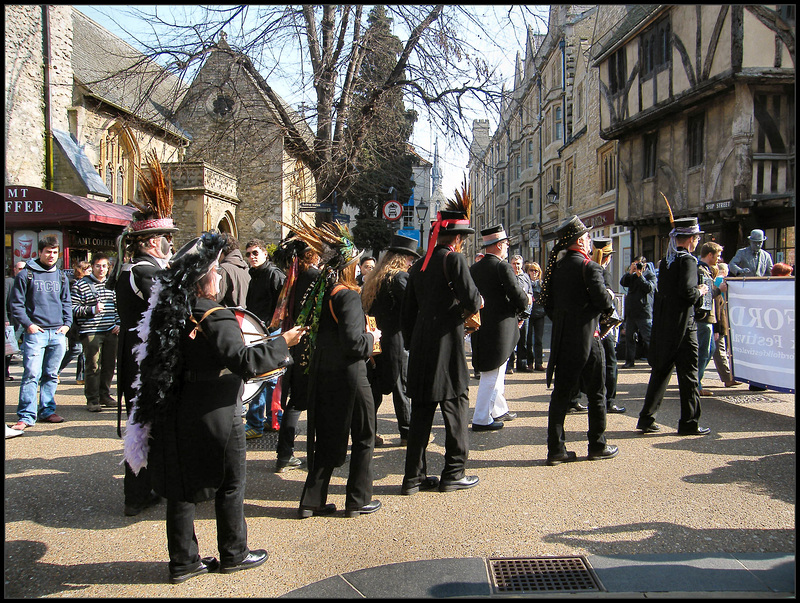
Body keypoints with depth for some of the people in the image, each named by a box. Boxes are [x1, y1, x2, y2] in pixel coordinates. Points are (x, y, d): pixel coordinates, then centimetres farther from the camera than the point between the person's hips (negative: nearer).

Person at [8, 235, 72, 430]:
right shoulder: (26, 274, 1)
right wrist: (27, 324, -9)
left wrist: (67, 323, 8)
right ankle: (26, 416, -6)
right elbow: (16, 304, 0)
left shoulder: (61, 276, 16)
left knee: (51, 375, 9)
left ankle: (47, 411, 17)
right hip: (35, 333, -4)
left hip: (58, 333, 5)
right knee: (31, 374, -10)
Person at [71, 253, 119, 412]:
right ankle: (92, 399, 1)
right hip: (91, 332, -5)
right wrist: (92, 310, -17)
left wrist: (119, 323, 10)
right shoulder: (81, 284, 0)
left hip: (111, 332, 5)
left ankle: (104, 395, 22)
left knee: (109, 365, 8)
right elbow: (74, 308, -5)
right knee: (93, 366, -6)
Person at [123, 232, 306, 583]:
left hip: (177, 416, 7)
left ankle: (183, 561, 23)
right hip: (214, 418, -7)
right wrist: (282, 343, -17)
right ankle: (233, 554, 24)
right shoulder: (215, 317, -20)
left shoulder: (170, 313, 4)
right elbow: (243, 361, -27)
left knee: (182, 487, 14)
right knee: (230, 485, 10)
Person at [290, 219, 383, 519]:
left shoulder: (318, 291, 6)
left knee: (327, 438, 16)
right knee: (363, 438, 10)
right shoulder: (347, 295, -18)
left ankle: (312, 501, 20)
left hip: (322, 376, 8)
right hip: (349, 377, -7)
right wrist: (372, 338, -5)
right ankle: (358, 500, 18)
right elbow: (354, 342, -25)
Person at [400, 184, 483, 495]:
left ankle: (414, 476, 14)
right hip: (446, 345, -7)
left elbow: (406, 313, 16)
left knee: (421, 410, 10)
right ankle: (453, 473, 14)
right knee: (455, 406, 6)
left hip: (420, 347, 7)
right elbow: (472, 300, -16)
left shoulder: (418, 265, 13)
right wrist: (471, 305, 7)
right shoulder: (454, 259, -8)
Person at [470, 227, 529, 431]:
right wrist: (525, 301, 4)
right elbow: (517, 295, -19)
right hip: (500, 328, -8)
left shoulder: (474, 269, 7)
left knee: (496, 372, 21)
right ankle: (481, 420, 3)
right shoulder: (503, 267, -15)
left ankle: (499, 410, 33)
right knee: (492, 374, -1)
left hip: (480, 328, 8)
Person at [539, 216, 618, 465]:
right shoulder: (590, 267, -12)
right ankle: (598, 445, 18)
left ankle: (556, 449, 9)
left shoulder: (556, 265, 7)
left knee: (561, 391, 8)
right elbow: (603, 301, -15)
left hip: (562, 338, 6)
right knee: (596, 393, 9)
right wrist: (610, 297, 7)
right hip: (586, 337, -6)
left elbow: (547, 301, 10)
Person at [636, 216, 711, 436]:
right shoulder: (687, 260, -12)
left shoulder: (665, 261, 12)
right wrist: (700, 292, -3)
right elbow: (687, 291, -22)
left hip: (663, 325, 7)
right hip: (683, 326, -7)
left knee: (660, 371, 12)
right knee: (688, 374, 2)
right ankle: (689, 423, 8)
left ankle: (646, 419, 14)